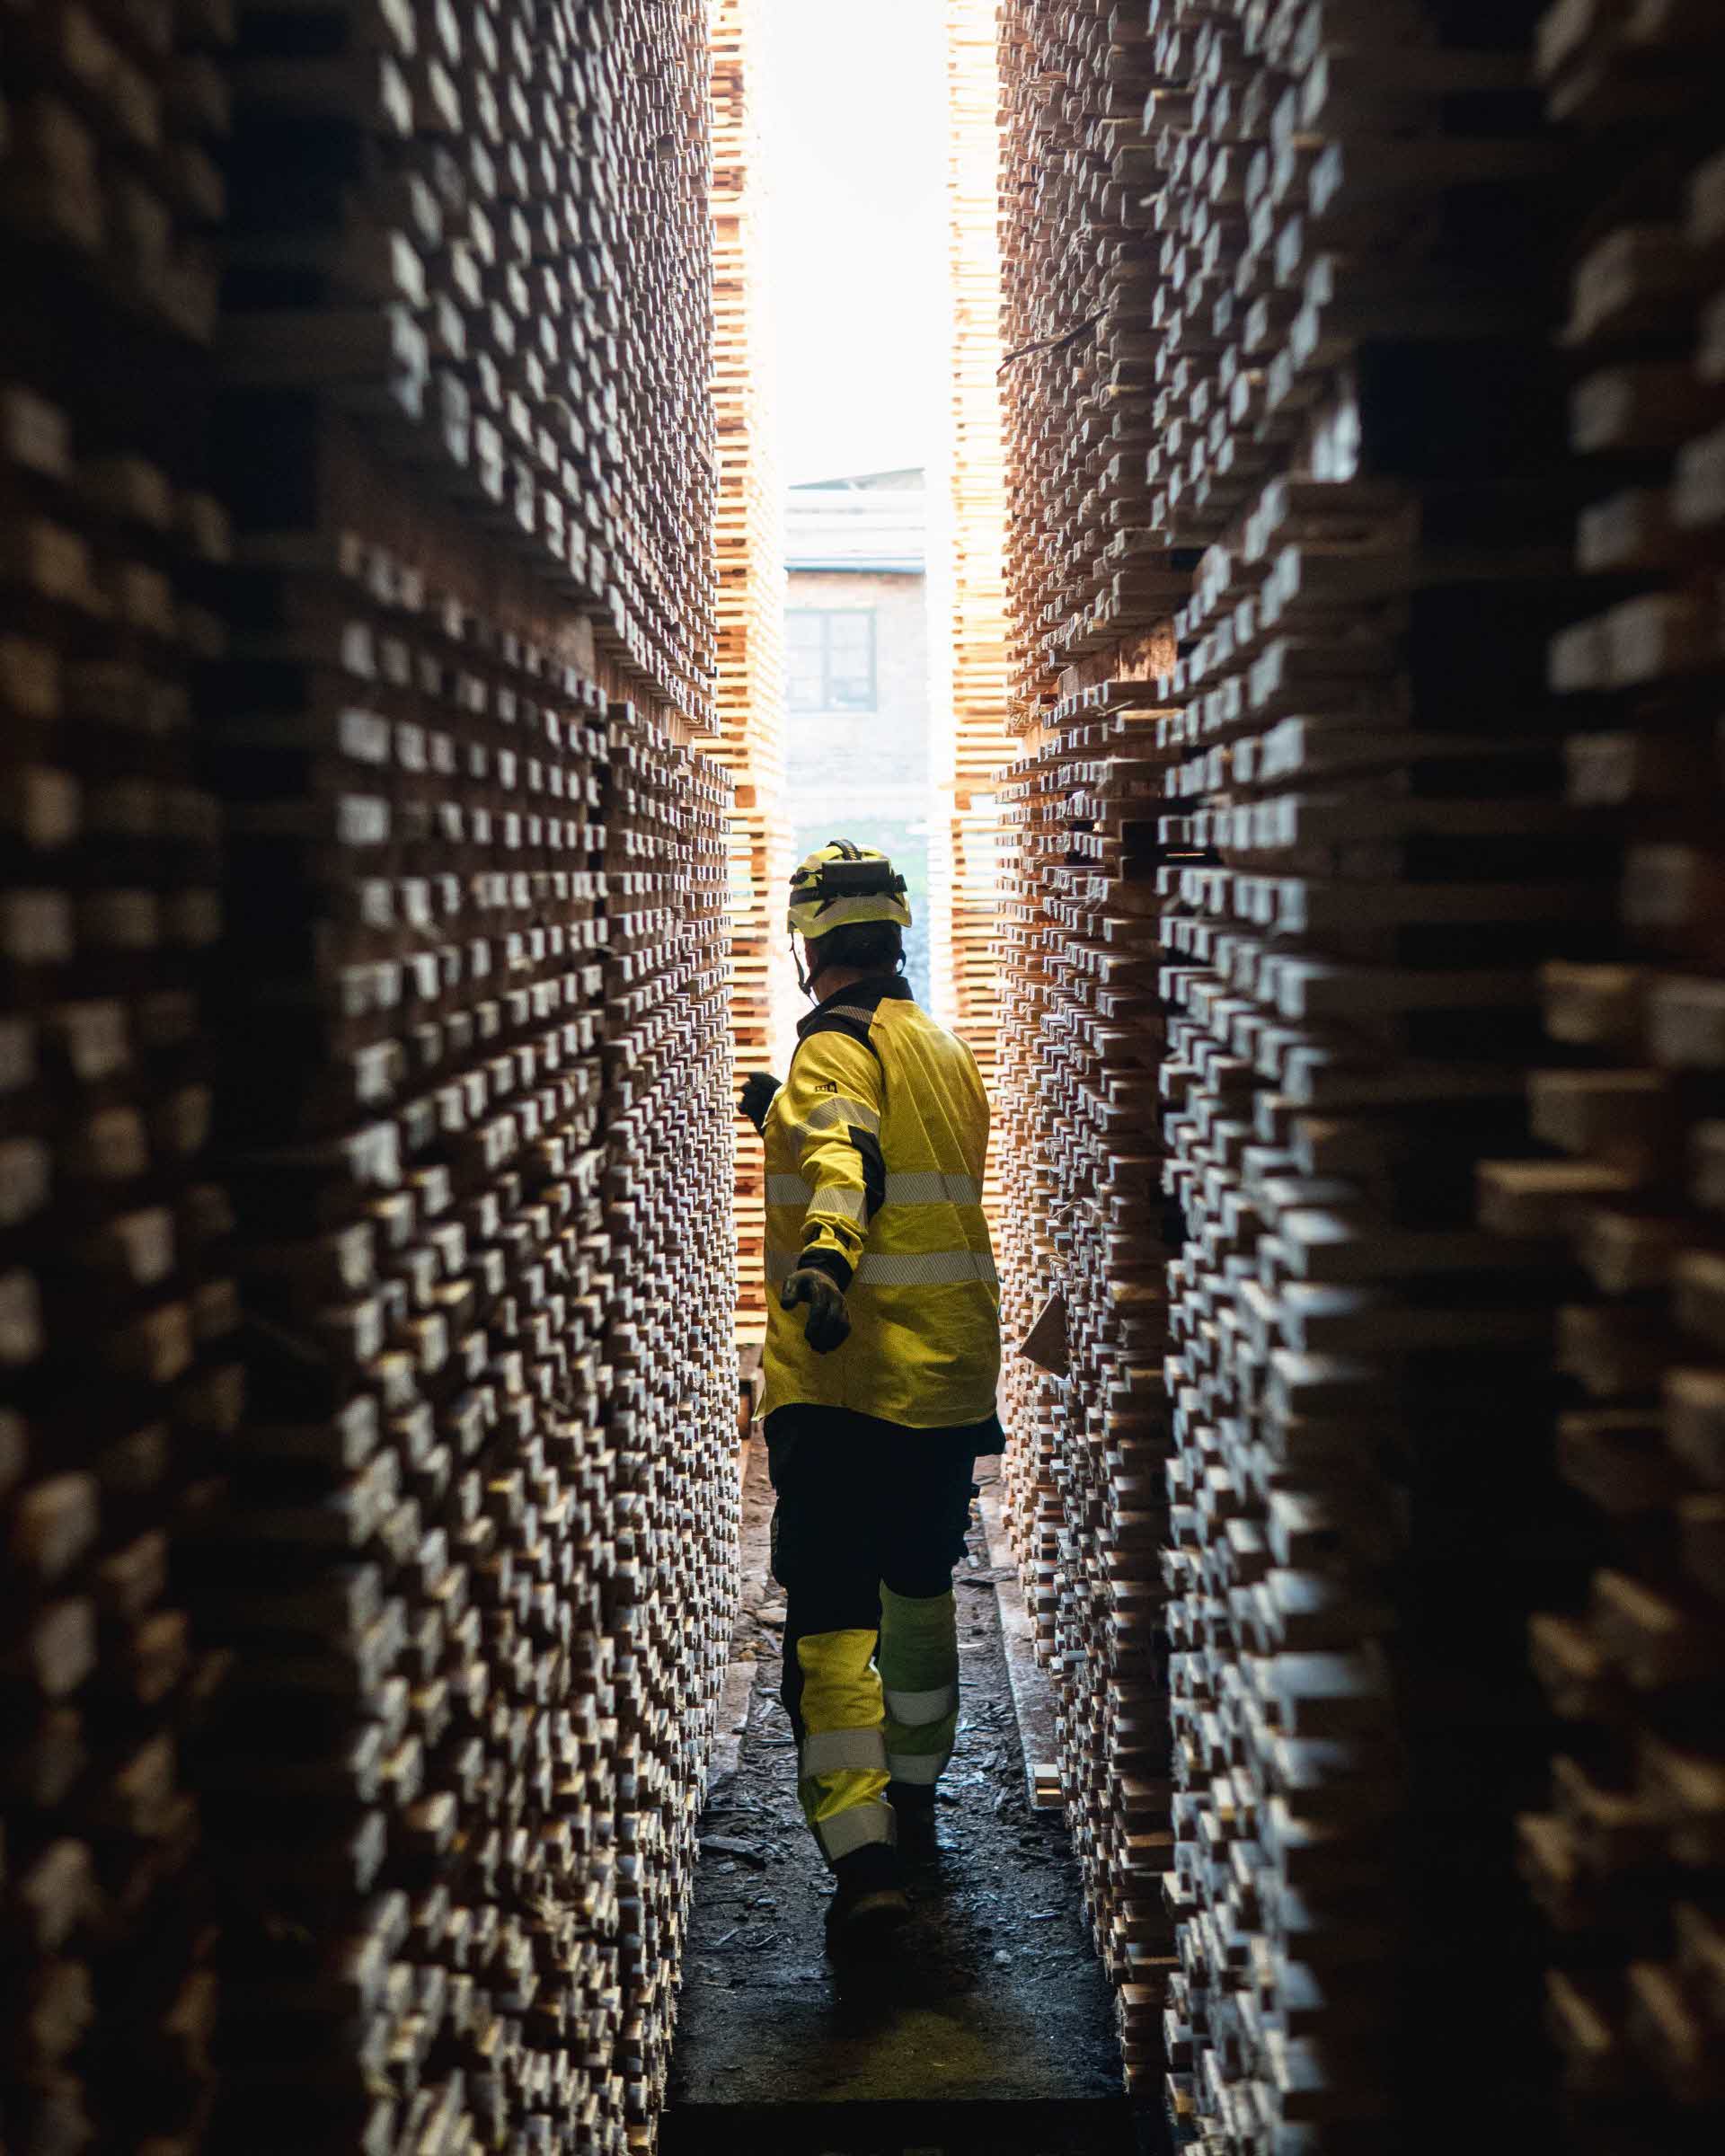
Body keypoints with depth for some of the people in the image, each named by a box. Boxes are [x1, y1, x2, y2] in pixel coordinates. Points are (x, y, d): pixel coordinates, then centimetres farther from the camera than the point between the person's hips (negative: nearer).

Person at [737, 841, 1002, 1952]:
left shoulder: (834, 1052, -11)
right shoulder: (949, 1051, 14)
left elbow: (844, 1160, -33)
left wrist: (823, 1255, -50)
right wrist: (791, 1125, 30)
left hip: (844, 1383, -8)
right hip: (953, 1375, 8)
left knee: (832, 1617, -6)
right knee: (921, 1591, 23)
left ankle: (864, 1857, -14)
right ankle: (914, 1792, 39)